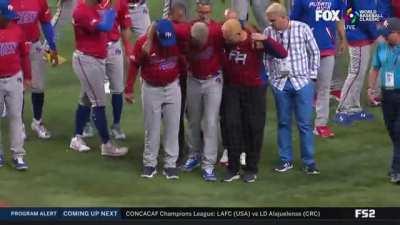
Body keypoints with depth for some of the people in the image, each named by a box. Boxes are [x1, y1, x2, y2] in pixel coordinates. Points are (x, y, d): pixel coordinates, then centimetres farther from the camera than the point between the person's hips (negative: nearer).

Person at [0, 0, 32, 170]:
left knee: (15, 116, 4)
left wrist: (27, 77, 12)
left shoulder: (16, 29, 0)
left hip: (15, 79, 2)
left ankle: (18, 154, 7)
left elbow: (24, 54, 9)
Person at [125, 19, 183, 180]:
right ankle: (149, 164, 13)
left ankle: (170, 164, 10)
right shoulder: (143, 42, -17)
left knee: (172, 127, 3)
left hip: (172, 87, 2)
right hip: (151, 89, -2)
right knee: (152, 128, 4)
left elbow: (183, 62, 5)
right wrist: (129, 89, -5)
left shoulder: (178, 41, -12)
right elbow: (134, 65, -7)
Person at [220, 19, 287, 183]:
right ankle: (233, 168, 4)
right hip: (231, 88, 2)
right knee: (231, 125, -3)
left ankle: (251, 169, 17)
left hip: (254, 89, -2)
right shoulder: (225, 39, -11)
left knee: (253, 127, 4)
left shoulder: (255, 41, -19)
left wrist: (266, 39, -35)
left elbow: (282, 53, -22)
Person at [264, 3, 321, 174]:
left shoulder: (302, 29, -6)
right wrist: (270, 77, 1)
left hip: (302, 82, -2)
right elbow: (265, 57, 6)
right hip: (280, 83, 2)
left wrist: (312, 75, 1)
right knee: (283, 123, 9)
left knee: (305, 123, 0)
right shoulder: (268, 32, -2)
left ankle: (309, 162, 7)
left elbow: (314, 52, 2)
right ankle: (286, 160, 18)